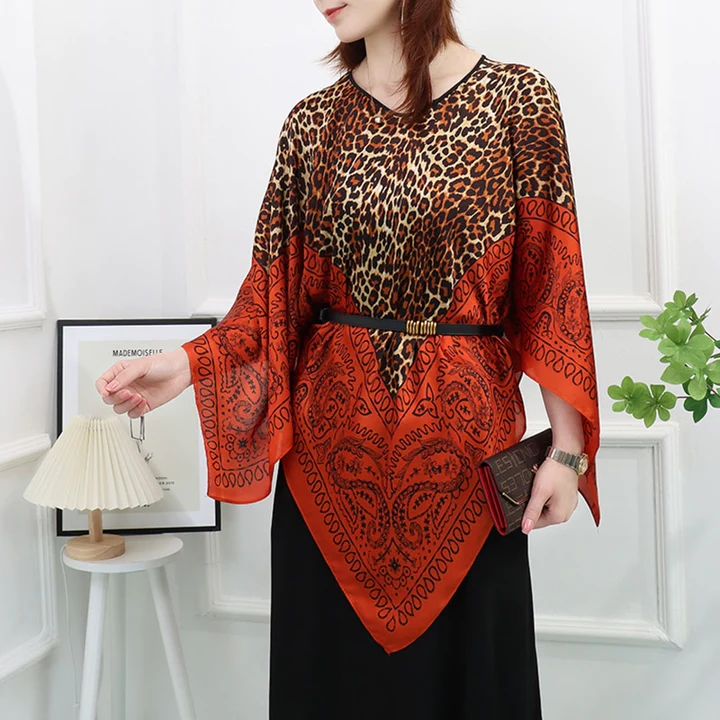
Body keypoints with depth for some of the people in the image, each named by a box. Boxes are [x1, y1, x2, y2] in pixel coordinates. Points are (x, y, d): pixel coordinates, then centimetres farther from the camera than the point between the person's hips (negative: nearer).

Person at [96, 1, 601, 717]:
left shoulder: (519, 99, 0)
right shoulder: (312, 122, 7)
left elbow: (549, 282, -2)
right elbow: (276, 291, 4)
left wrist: (567, 445, -5)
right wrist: (189, 362, -12)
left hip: (466, 428, -1)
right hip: (332, 435, 2)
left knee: (469, 660, 10)